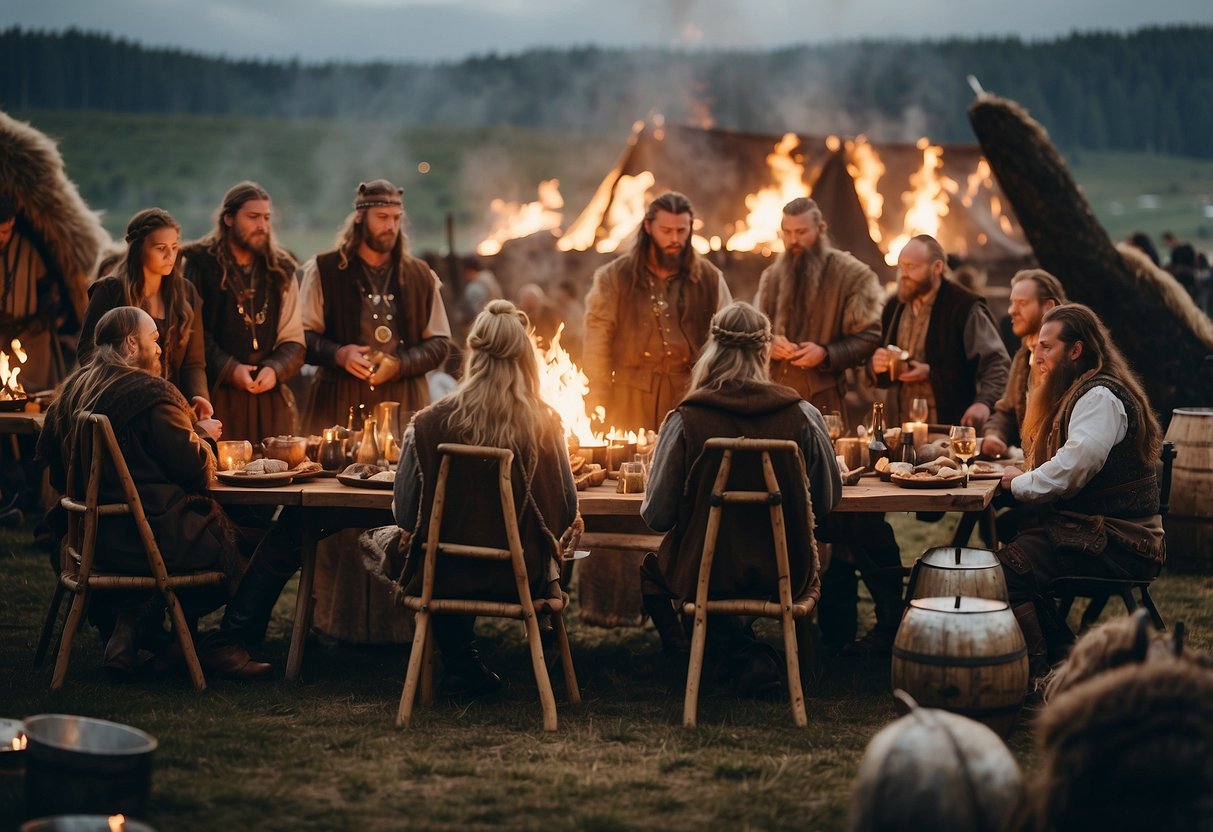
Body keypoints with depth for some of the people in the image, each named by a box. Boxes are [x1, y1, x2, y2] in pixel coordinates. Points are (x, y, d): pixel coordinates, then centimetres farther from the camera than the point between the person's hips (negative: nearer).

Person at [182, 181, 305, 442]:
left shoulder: (280, 270, 14)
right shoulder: (200, 264, 2)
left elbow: (293, 341, 13)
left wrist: (274, 369, -6)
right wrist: (228, 369, -13)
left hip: (270, 399, 4)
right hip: (216, 397, -3)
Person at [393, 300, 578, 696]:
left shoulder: (429, 425, -14)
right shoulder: (544, 426, -11)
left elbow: (405, 515, -8)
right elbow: (566, 513, -3)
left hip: (445, 575, -1)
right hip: (519, 578, 1)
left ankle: (465, 671, 32)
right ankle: (468, 672, 39)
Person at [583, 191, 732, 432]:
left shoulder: (710, 279, 7)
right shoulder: (614, 277, 3)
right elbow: (596, 347, 0)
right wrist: (597, 411, -6)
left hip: (689, 396, 1)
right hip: (630, 398, -1)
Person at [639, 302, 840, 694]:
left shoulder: (684, 421, -15)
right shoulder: (802, 415, -11)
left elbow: (657, 516, -11)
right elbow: (827, 501, 2)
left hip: (705, 574, -2)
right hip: (787, 575, 2)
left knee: (652, 570, 31)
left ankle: (746, 659, 16)